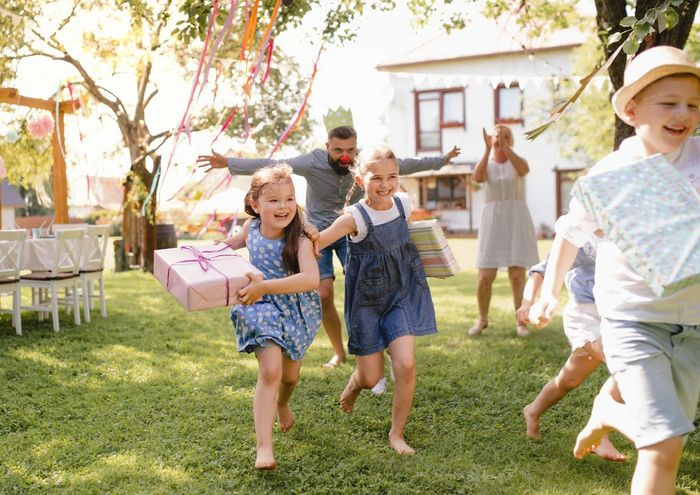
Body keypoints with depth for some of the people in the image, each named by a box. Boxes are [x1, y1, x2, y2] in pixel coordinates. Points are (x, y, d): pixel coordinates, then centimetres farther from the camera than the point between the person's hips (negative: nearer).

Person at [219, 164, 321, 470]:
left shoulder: (300, 241, -26)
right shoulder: (251, 226, -11)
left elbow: (311, 279, -44)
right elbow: (235, 242, 15)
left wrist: (263, 286, -49)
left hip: (297, 312, 0)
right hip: (263, 310, 0)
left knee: (290, 374, 19)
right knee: (270, 370, -18)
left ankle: (282, 403, 56)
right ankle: (264, 448, -17)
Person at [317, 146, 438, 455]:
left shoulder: (404, 204, -5)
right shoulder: (355, 218, -20)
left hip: (402, 294, 3)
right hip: (367, 299, -3)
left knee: (405, 364, -13)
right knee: (370, 377, 4)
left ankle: (397, 433, 9)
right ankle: (352, 389, 44)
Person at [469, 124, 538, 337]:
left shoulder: (517, 161, 6)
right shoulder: (487, 165, 10)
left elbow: (523, 170, -20)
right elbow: (477, 177, -15)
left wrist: (505, 147, -21)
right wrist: (488, 148, -17)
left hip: (517, 220, -1)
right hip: (492, 221, 1)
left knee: (517, 274, -7)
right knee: (485, 276, -3)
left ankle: (521, 321, 8)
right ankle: (482, 319, 17)